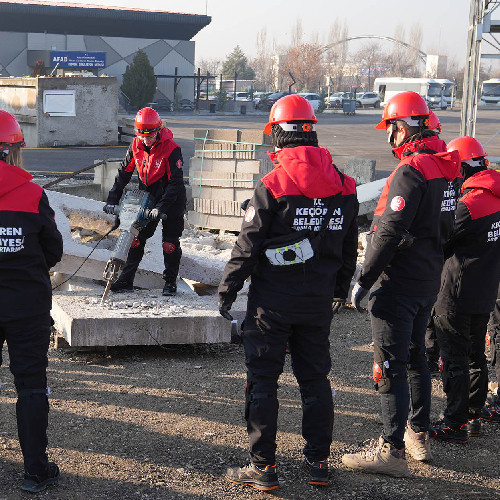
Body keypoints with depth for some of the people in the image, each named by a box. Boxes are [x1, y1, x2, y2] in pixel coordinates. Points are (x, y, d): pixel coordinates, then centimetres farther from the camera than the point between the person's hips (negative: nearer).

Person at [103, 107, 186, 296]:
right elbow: (123, 173, 3)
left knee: (170, 243, -1)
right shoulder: (136, 146, -5)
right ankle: (126, 280, 7)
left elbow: (176, 182, -23)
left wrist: (161, 208, -29)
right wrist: (112, 200, -3)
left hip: (171, 198, -4)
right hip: (147, 196, 5)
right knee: (136, 237, 2)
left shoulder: (171, 149, -22)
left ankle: (170, 281, 14)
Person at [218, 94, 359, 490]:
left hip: (273, 300, -5)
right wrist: (340, 289, 25)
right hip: (319, 302, 5)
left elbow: (248, 247, -12)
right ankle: (319, 462, 20)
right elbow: (349, 248, 11)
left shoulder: (272, 185, -15)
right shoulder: (343, 186, 2)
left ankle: (264, 466, 7)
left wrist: (227, 289, -1)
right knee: (315, 379, 14)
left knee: (263, 380, 4)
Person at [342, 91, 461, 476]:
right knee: (415, 357, 19)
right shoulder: (443, 167, 9)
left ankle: (393, 451, -2)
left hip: (397, 283, -9)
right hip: (428, 282, 9)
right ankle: (419, 435, 29)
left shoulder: (411, 170, -19)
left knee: (391, 365, -5)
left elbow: (390, 233, -24)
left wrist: (364, 281, -19)